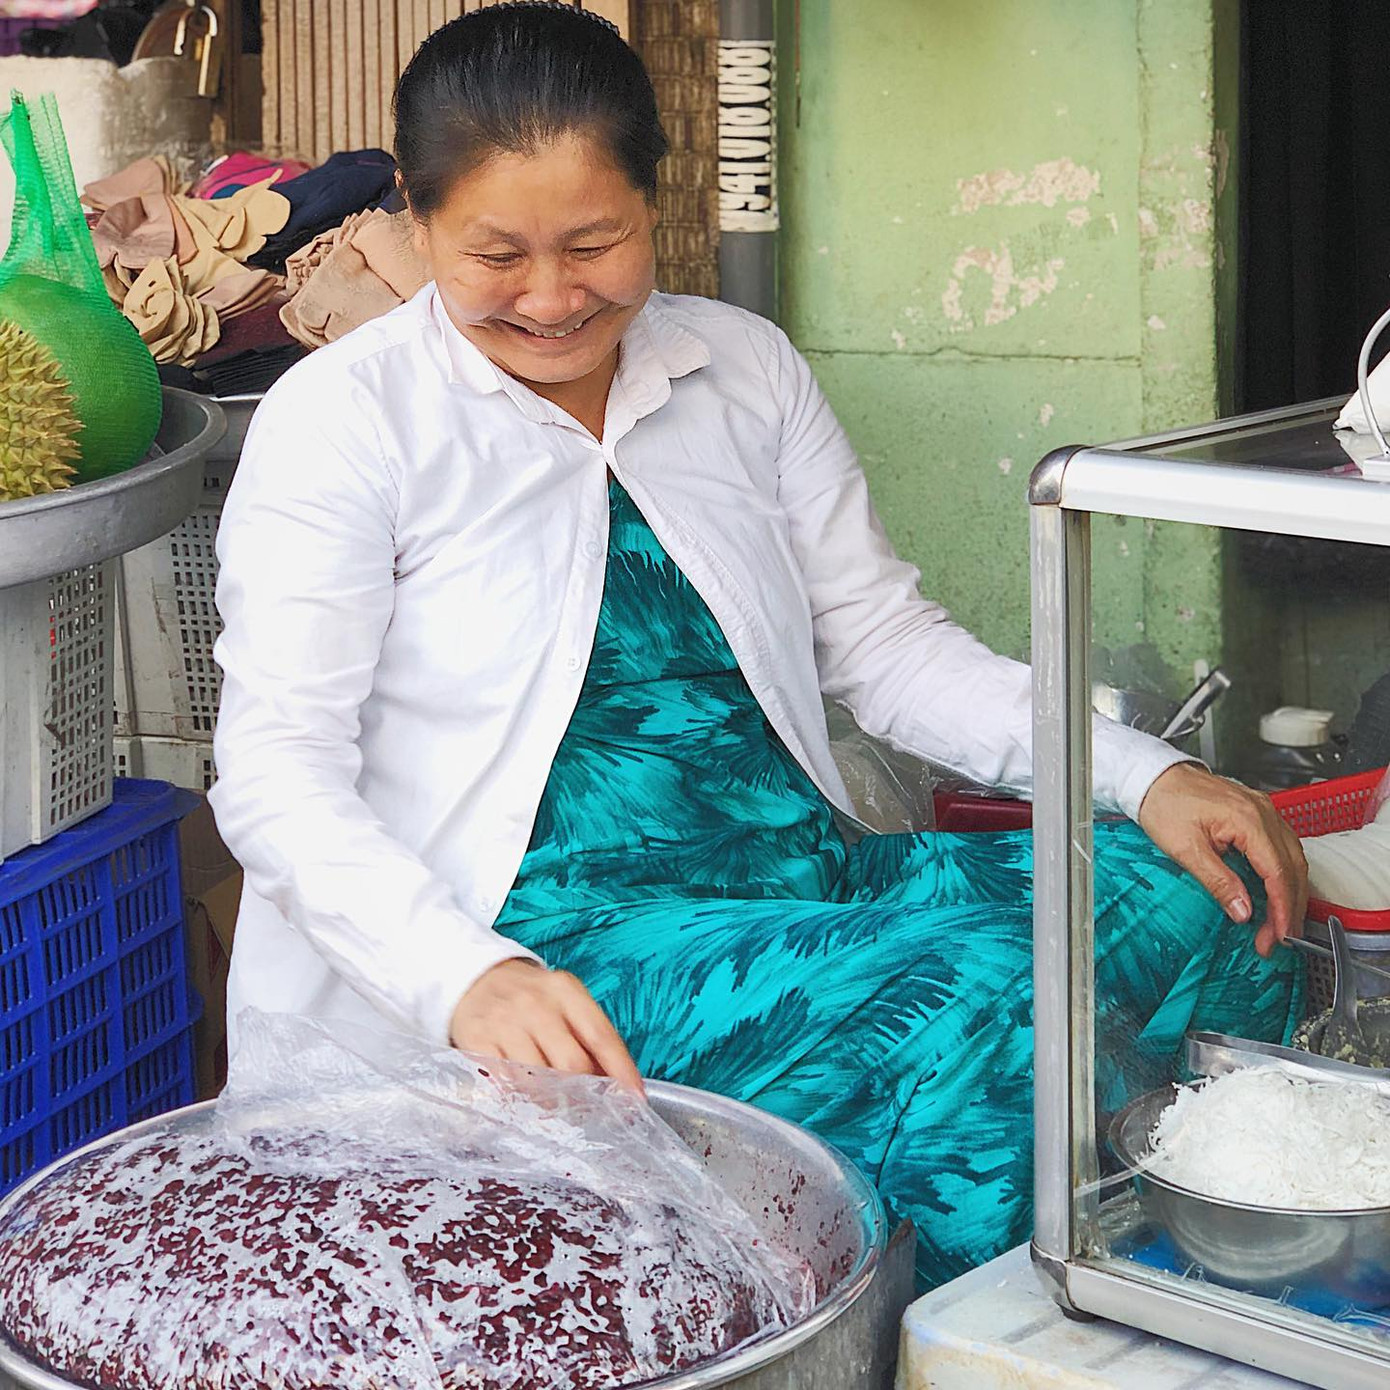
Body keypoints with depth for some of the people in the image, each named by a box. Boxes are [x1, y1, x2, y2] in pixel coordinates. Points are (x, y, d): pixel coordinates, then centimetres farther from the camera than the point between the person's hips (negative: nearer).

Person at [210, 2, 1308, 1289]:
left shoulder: (746, 370, 12)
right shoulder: (342, 420, -4)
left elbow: (881, 642, 16)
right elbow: (277, 772, -10)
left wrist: (1144, 776, 0)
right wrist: (468, 979, -29)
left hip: (803, 879, 6)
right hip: (540, 930, -6)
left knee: (1189, 907, -17)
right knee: (966, 1011, -31)